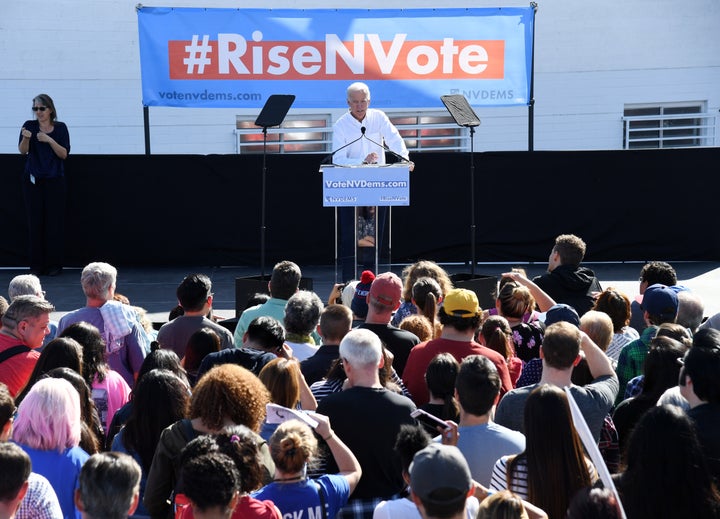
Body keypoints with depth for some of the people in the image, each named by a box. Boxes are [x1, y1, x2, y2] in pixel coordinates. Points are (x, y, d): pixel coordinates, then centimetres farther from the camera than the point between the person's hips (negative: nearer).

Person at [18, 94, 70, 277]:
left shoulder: (60, 127, 3)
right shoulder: (29, 125, 3)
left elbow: (64, 154, -4)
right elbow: (22, 151, -8)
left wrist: (50, 140, -18)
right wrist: (25, 138, -29)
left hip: (55, 181, 0)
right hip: (33, 180, 0)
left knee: (54, 222, -3)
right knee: (35, 222, -3)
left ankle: (54, 264, 5)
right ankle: (36, 264, 3)